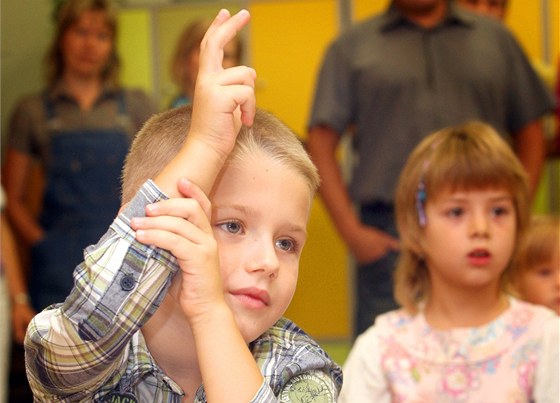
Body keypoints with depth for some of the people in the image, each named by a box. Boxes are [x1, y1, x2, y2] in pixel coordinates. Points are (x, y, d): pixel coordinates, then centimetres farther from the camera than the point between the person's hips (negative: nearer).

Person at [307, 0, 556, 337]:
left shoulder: (496, 38, 16)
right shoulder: (353, 47, 10)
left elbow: (530, 133, 16)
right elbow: (322, 142, 4)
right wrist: (351, 231, -6)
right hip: (390, 239, -2)